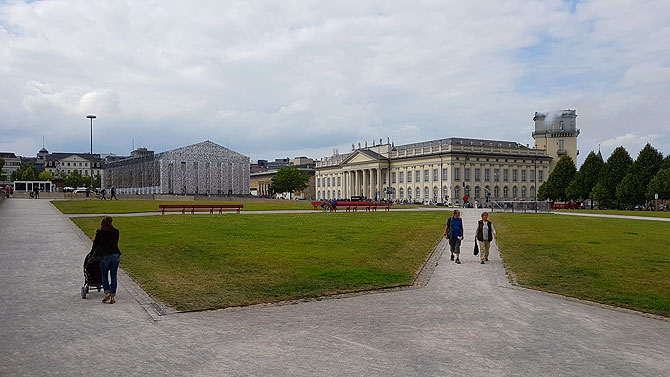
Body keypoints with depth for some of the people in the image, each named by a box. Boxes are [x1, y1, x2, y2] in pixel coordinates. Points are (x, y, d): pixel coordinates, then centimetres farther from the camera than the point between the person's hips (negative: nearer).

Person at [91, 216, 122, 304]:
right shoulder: (116, 231, 11)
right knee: (113, 276, 7)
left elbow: (95, 243, 13)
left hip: (105, 255, -2)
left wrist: (93, 251, 31)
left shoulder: (100, 232, 3)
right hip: (116, 254, 2)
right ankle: (113, 296, 6)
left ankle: (107, 293, 2)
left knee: (104, 275, 14)